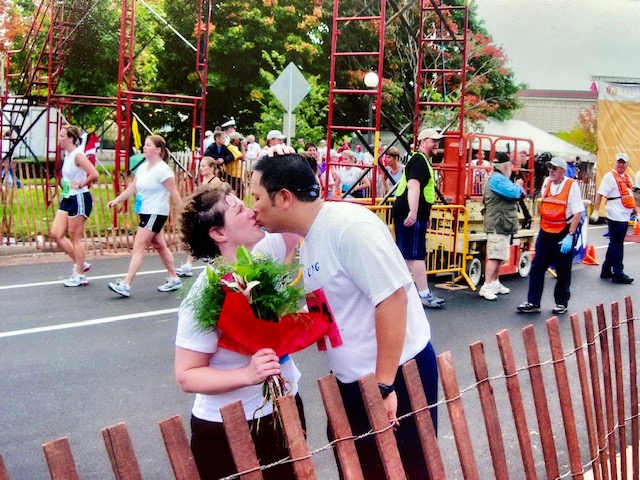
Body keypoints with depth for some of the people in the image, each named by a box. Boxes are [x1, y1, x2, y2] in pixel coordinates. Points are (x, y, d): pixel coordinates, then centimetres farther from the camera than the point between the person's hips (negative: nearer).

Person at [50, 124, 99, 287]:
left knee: (75, 238, -1)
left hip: (79, 199, -9)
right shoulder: (67, 154, 10)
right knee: (56, 234, 7)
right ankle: (80, 264, 20)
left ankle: (80, 276, 11)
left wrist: (80, 185, -17)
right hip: (68, 199, 9)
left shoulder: (78, 155, -17)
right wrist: (65, 187, 12)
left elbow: (94, 175, -28)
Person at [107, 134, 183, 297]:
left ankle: (125, 285, -13)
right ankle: (174, 279, 27)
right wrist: (116, 200, 6)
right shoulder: (143, 167, 10)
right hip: (145, 212, 9)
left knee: (138, 247, -12)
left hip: (156, 213, -9)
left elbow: (174, 193, -14)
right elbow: (132, 187, 14)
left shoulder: (162, 169, -14)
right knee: (160, 246, 16)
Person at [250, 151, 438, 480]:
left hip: (397, 374, -9)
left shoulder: (349, 226, -21)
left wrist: (383, 385, -25)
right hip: (352, 379, 9)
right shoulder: (310, 240, 7)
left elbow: (391, 298, -26)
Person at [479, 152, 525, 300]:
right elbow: (513, 193, -25)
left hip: (503, 225, 11)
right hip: (497, 225, -11)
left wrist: (518, 188, 1)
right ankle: (486, 287, -15)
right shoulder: (497, 179, -14)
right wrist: (518, 185, -4)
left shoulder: (500, 179, 21)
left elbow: (520, 194, 21)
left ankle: (495, 283, 25)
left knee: (499, 256, 16)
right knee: (494, 256, -14)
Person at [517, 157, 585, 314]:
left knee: (563, 270, 7)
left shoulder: (571, 185, -12)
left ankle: (562, 303, 21)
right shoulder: (547, 182, 5)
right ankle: (533, 302, 5)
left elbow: (578, 212, -16)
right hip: (545, 232, 5)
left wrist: (570, 236, -21)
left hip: (563, 233, -5)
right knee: (537, 267, 1)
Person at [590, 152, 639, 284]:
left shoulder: (628, 177, 16)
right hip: (615, 217, -8)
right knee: (617, 246, -3)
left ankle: (606, 270, 23)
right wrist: (596, 211, -21)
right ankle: (618, 274, 3)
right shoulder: (610, 176, -8)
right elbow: (600, 194, -14)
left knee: (615, 245, 14)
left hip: (625, 217, 8)